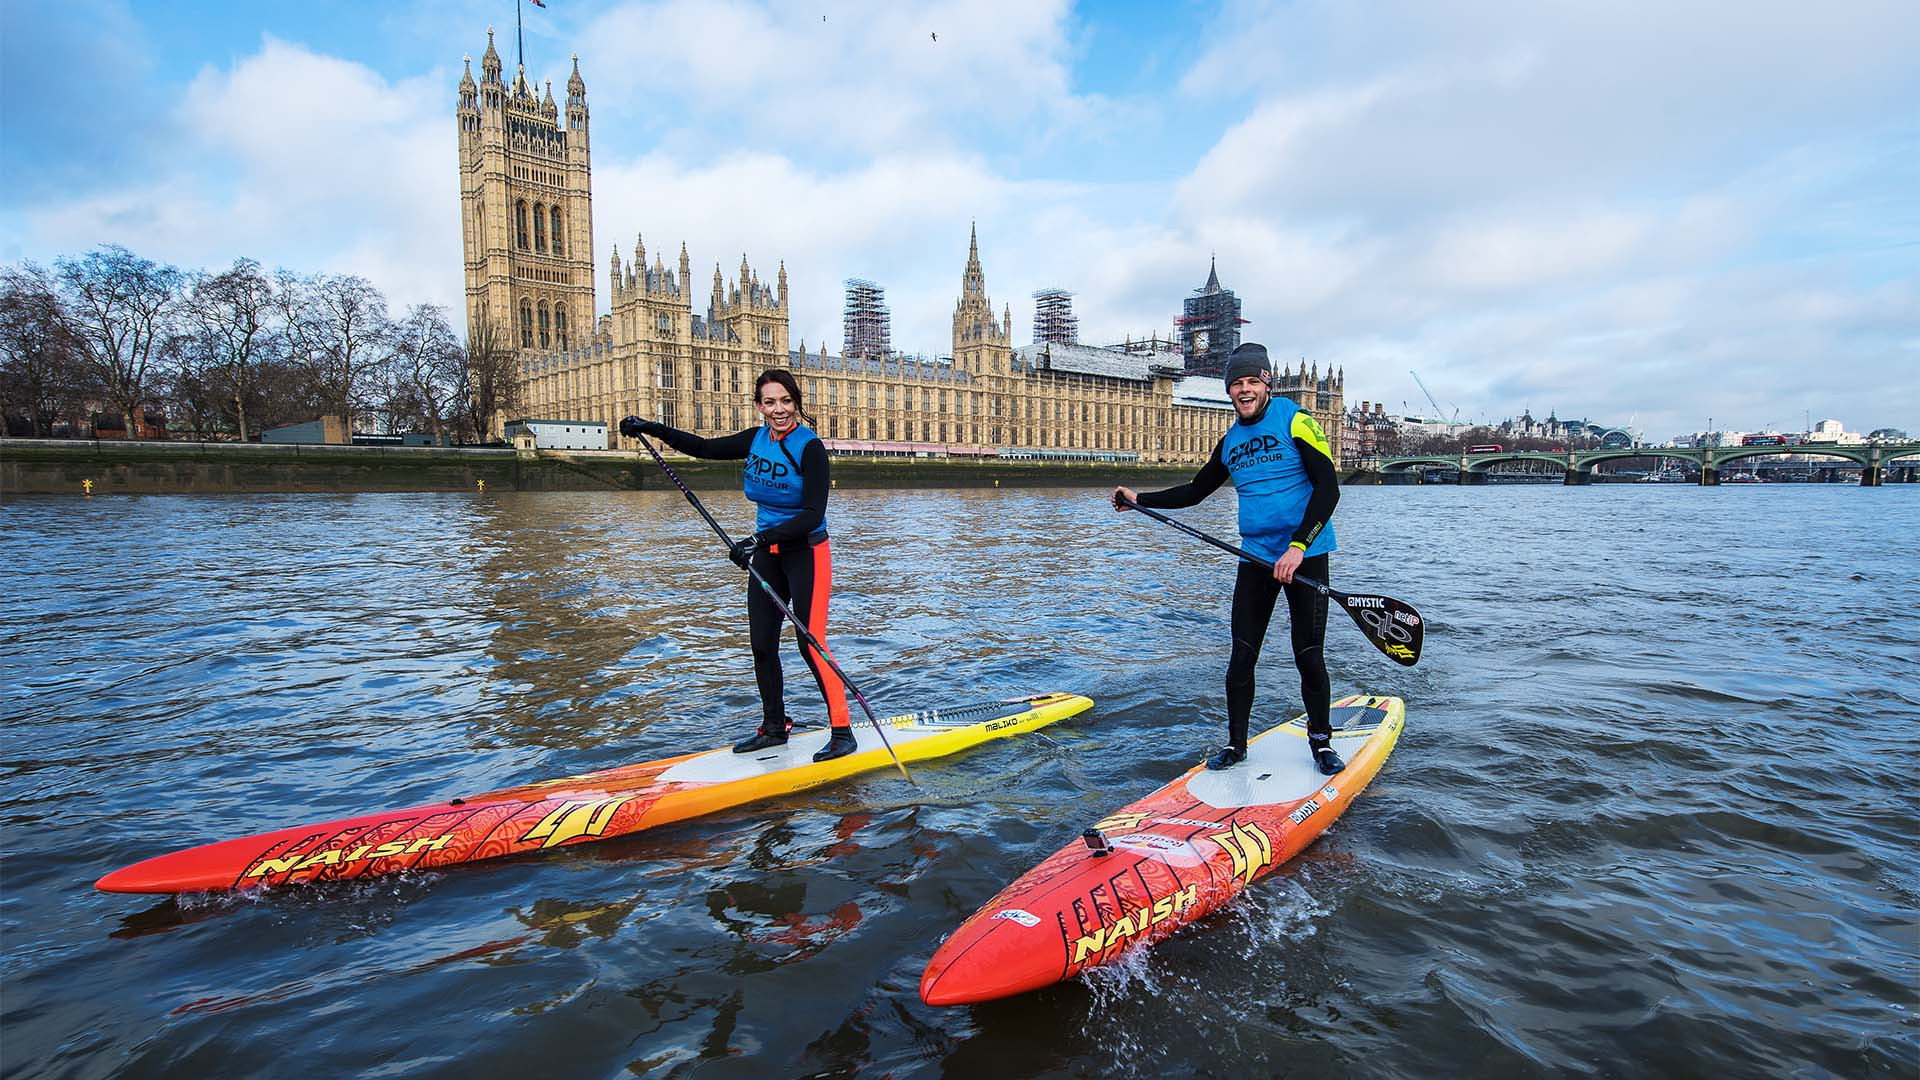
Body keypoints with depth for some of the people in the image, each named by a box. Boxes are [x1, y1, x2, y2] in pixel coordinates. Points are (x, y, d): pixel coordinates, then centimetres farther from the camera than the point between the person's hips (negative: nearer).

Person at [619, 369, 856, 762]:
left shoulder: (810, 447, -16)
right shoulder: (756, 439, 4)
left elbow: (813, 514, -23)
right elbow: (704, 448, 17)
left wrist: (762, 537, -32)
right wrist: (650, 428, 11)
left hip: (806, 553, -7)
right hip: (767, 553, 7)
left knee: (810, 644, -9)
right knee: (762, 644, 9)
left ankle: (843, 732, 0)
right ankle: (774, 728, 24)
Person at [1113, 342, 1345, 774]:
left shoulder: (1295, 420, -6)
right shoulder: (1230, 441, 12)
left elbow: (1328, 487, -13)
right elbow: (1196, 491, 23)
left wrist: (1298, 546, -20)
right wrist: (1140, 500, 14)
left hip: (1305, 554, -5)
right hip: (1255, 557, 5)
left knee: (1308, 656, -1)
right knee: (1242, 656, 3)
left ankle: (1321, 741, 20)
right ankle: (1236, 743, 17)